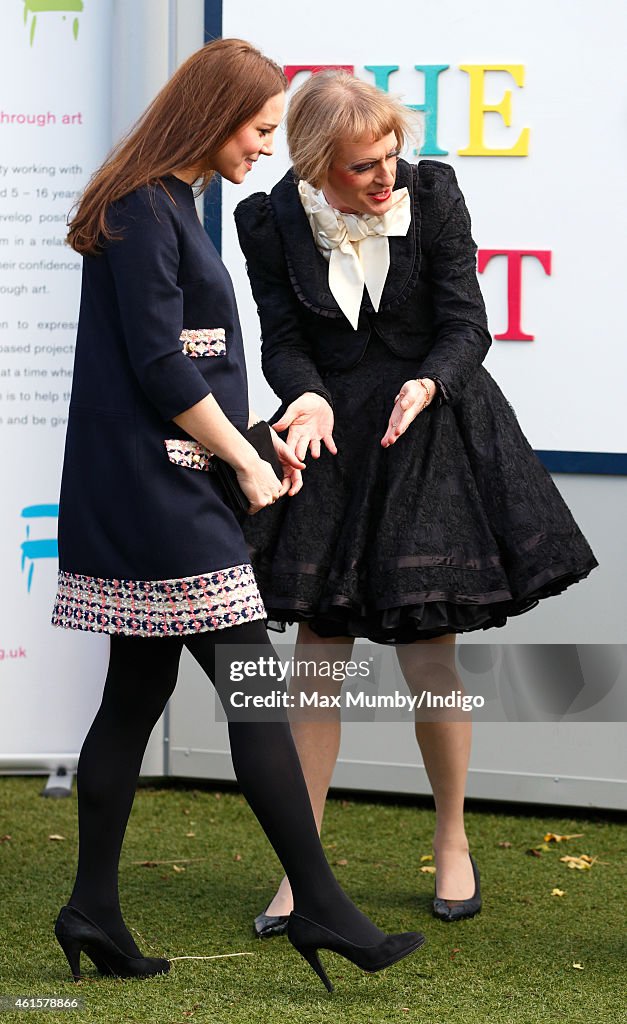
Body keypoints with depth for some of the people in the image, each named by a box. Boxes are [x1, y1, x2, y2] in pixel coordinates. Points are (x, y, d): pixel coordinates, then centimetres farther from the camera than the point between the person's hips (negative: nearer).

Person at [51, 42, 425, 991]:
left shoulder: (168, 206, 17)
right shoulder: (143, 210, -14)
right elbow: (159, 368, -18)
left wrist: (249, 440, 14)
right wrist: (245, 460, -10)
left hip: (148, 501, 10)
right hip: (159, 498, -10)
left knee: (138, 691, 10)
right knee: (254, 687, -7)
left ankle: (94, 911, 14)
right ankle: (320, 906, -3)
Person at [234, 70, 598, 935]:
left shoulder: (432, 193, -8)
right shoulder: (275, 221, -6)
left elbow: (465, 325, -7)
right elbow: (284, 342, -3)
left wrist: (426, 386, -27)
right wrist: (310, 398, -25)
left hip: (434, 438, -1)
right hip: (335, 443, 1)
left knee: (428, 658, 1)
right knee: (317, 652, 1)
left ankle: (453, 842, 23)